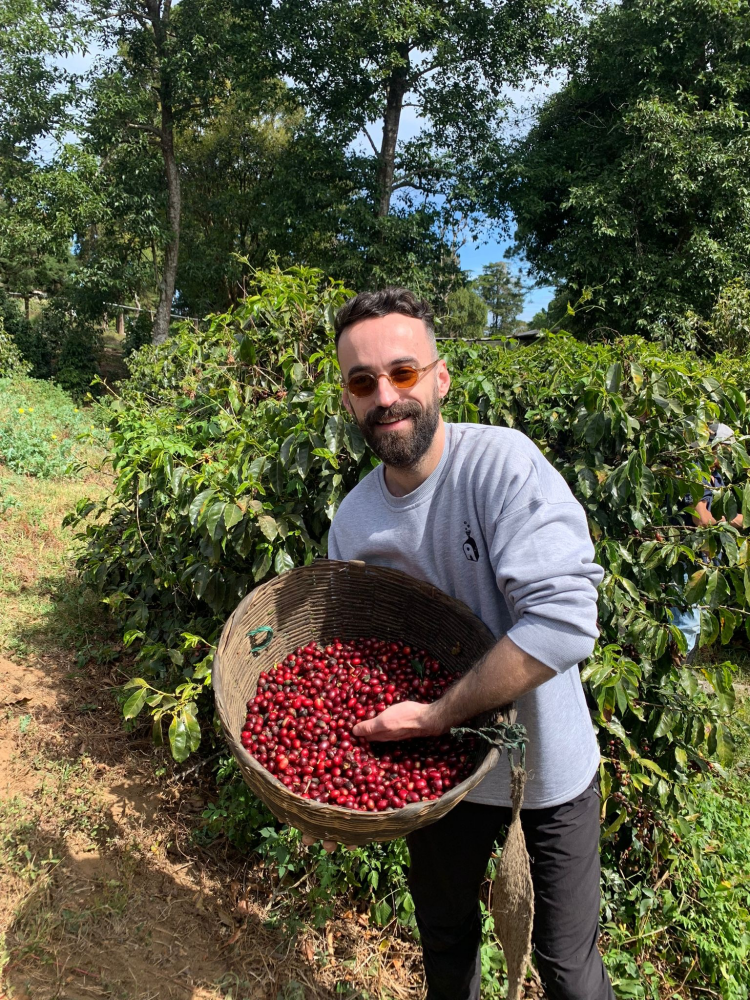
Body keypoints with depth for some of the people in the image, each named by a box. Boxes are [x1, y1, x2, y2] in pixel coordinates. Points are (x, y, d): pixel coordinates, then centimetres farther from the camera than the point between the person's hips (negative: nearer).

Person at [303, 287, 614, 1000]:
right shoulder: (351, 519, -8)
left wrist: (436, 715, -29)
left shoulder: (501, 461, -25)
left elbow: (564, 619, -34)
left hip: (546, 761, -4)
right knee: (444, 940, 25)